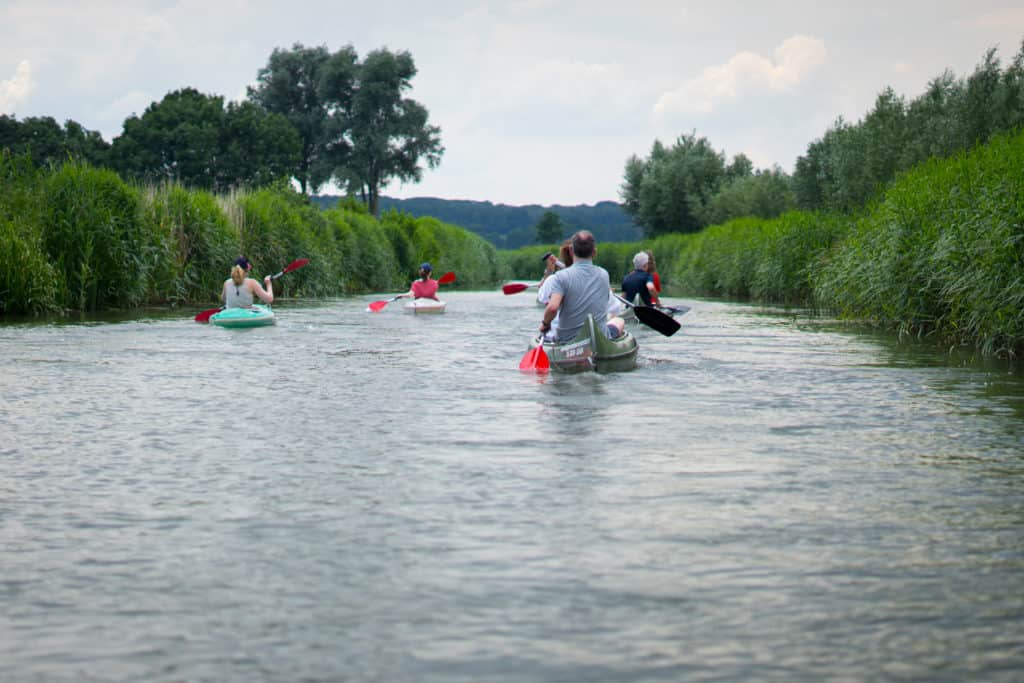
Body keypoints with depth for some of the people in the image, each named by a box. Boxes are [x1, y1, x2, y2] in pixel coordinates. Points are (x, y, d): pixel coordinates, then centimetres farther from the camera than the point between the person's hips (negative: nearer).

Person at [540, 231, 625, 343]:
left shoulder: (561, 276, -15)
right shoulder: (604, 274, -2)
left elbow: (552, 308, -27)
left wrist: (545, 323, -8)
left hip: (567, 340, -1)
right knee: (619, 321, 34)